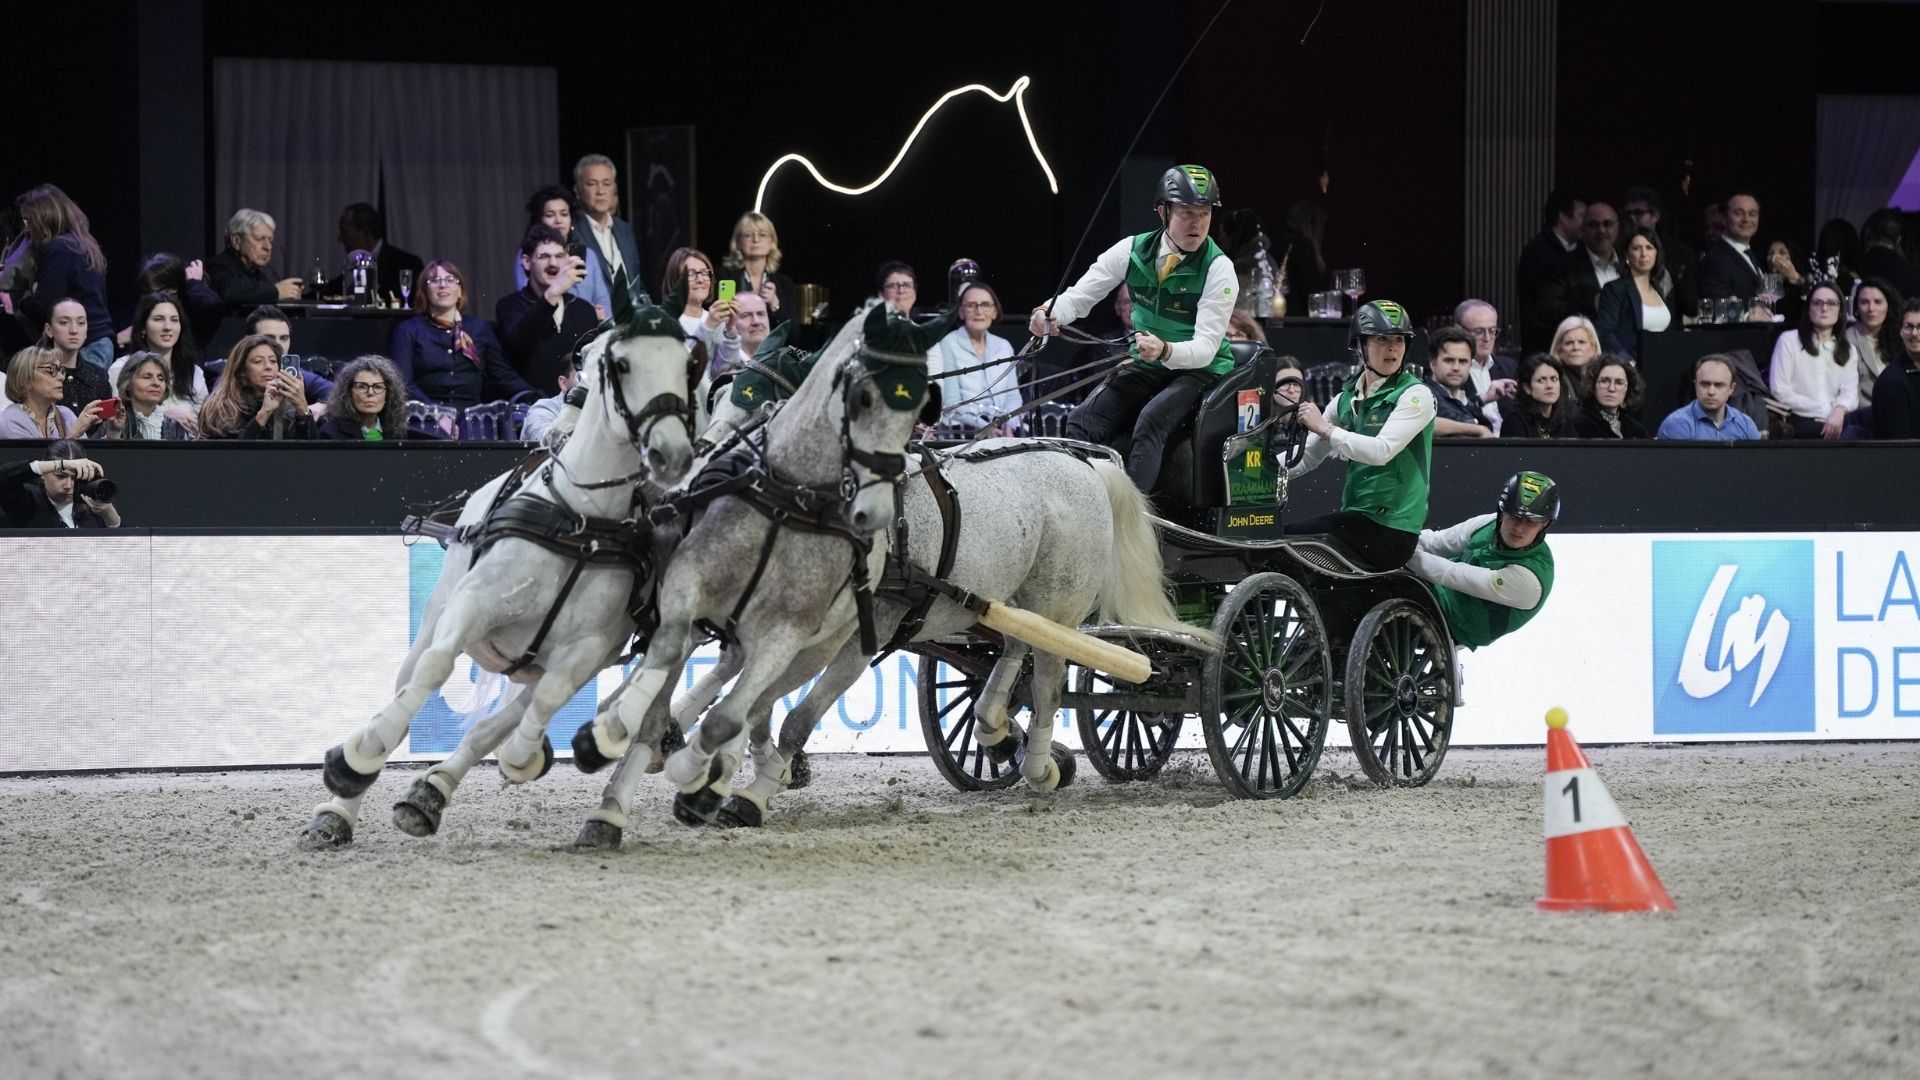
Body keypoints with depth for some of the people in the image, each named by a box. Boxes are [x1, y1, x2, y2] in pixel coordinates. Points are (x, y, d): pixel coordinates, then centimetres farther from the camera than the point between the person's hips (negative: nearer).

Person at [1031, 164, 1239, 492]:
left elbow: (1206, 347, -20)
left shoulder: (1218, 268, -14)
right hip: (1144, 365, 5)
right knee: (1082, 422, -19)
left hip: (1200, 371, -5)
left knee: (1150, 422, -34)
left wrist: (1165, 351, -42)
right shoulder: (1133, 250, -3)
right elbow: (1079, 296, 1)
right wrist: (1050, 312, -23)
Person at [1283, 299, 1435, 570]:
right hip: (1354, 517, 7)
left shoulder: (1416, 395, -7)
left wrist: (1325, 428, -16)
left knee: (1288, 538, -20)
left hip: (1391, 531, -7)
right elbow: (1306, 459, 15)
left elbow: (1381, 451, -22)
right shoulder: (1347, 400, 15)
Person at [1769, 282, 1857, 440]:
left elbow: (1850, 392, 5)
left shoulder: (1848, 350, 21)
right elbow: (1780, 392, -1)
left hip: (1837, 420, 4)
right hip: (1799, 422, -4)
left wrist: (1839, 411, -20)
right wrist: (1824, 410, -5)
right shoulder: (1789, 341, 8)